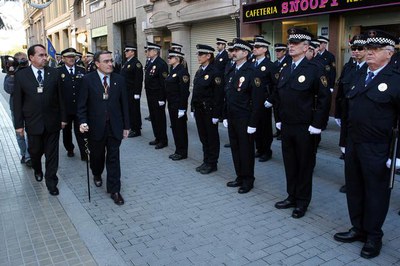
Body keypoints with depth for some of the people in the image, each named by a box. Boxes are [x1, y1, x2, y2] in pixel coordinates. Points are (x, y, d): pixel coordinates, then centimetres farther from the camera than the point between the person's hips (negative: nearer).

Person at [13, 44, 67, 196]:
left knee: (52, 154, 6)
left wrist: (63, 118, 2)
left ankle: (51, 182, 19)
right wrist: (19, 124, -3)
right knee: (35, 151, 17)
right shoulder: (21, 75, -3)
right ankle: (37, 170, 47)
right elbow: (17, 102, -1)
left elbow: (60, 97, 3)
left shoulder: (54, 73, -1)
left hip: (52, 122, 0)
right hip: (33, 123, 0)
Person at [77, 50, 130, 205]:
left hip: (115, 127, 1)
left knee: (113, 158, 3)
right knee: (97, 155, 18)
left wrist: (126, 126, 4)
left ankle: (114, 190, 12)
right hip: (96, 127, 0)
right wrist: (83, 122, -17)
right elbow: (82, 104, -3)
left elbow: (124, 104, 4)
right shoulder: (88, 80, -4)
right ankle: (97, 175, 48)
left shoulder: (119, 80, 1)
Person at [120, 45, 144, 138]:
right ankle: (131, 128, 23)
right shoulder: (126, 63, 16)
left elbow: (139, 79, -18)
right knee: (128, 110, 13)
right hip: (126, 91, 9)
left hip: (133, 92, -9)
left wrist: (137, 93, -21)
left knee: (134, 111, -2)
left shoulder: (136, 63, -12)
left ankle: (136, 130, 7)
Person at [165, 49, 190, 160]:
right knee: (174, 127, 14)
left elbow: (184, 91, -19)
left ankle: (182, 152, 13)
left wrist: (182, 108, -20)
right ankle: (178, 150, 25)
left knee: (180, 128, 2)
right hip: (171, 104, 9)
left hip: (179, 105, -9)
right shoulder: (172, 70, 13)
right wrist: (168, 101, 14)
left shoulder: (182, 71, -15)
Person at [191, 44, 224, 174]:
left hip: (209, 110, -8)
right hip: (199, 109, 8)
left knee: (212, 137, 5)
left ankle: (212, 164, 17)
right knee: (203, 137, 15)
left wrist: (216, 114, -18)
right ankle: (206, 161, 27)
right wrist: (193, 108, 12)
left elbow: (219, 95, -17)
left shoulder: (215, 72, -14)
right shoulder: (199, 71, 11)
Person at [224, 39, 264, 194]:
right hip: (232, 119, 7)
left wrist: (252, 123, -18)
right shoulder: (232, 72, 13)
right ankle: (240, 177, 29)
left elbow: (257, 100, -16)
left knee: (246, 150, 4)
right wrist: (225, 116, 14)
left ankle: (248, 180, 19)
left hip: (244, 120, -7)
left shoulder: (253, 72, -12)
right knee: (235, 149, 14)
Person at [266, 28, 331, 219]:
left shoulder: (314, 70, -10)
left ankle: (302, 202, 22)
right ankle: (292, 197, 31)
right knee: (290, 163, 15)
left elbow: (324, 98, -12)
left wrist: (316, 124, -14)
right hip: (286, 126, 6)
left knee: (305, 165, 8)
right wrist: (279, 119, 10)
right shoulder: (285, 70, 10)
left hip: (305, 129, -6)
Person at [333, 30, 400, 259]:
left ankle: (373, 237, 25)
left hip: (377, 151, -7)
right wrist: (347, 141, 15)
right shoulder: (362, 78, 12)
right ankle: (358, 229, 33)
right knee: (354, 189, 15)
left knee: (376, 193, 8)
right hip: (354, 145, 7)